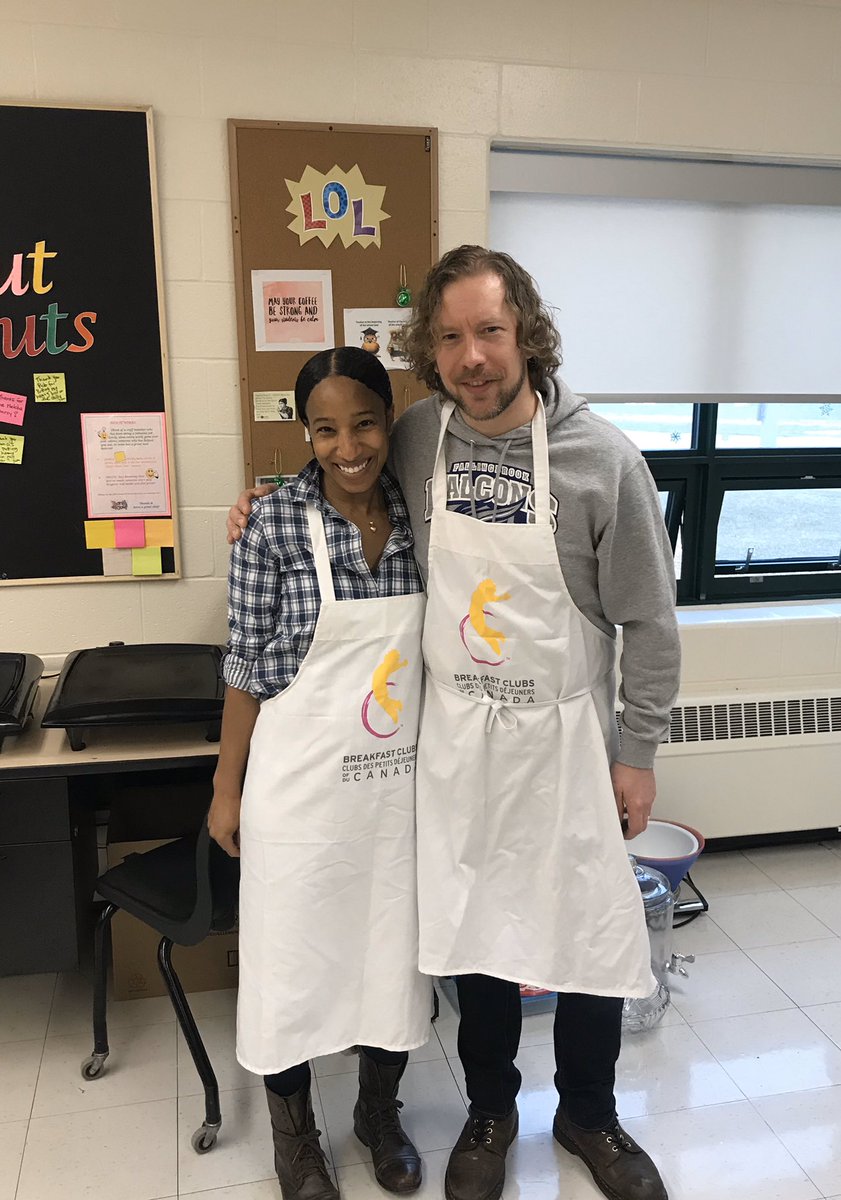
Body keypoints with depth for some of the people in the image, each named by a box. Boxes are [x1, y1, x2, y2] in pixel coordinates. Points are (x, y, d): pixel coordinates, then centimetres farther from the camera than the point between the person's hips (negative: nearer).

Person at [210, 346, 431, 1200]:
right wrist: (227, 790, -3)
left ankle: (379, 1110, 41)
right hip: (300, 778, -3)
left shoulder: (419, 520, -1)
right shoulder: (274, 525, -11)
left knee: (394, 943, 15)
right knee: (292, 948, 11)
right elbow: (245, 668, -7)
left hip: (399, 777, 4)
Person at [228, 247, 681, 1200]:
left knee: (591, 936, 12)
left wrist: (637, 753, -3)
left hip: (564, 738, -2)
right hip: (453, 737, 2)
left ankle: (587, 1113, 41)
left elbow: (648, 622, -6)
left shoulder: (601, 458, -13)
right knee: (473, 930, 16)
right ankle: (490, 1111, 43)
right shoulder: (415, 439, -5)